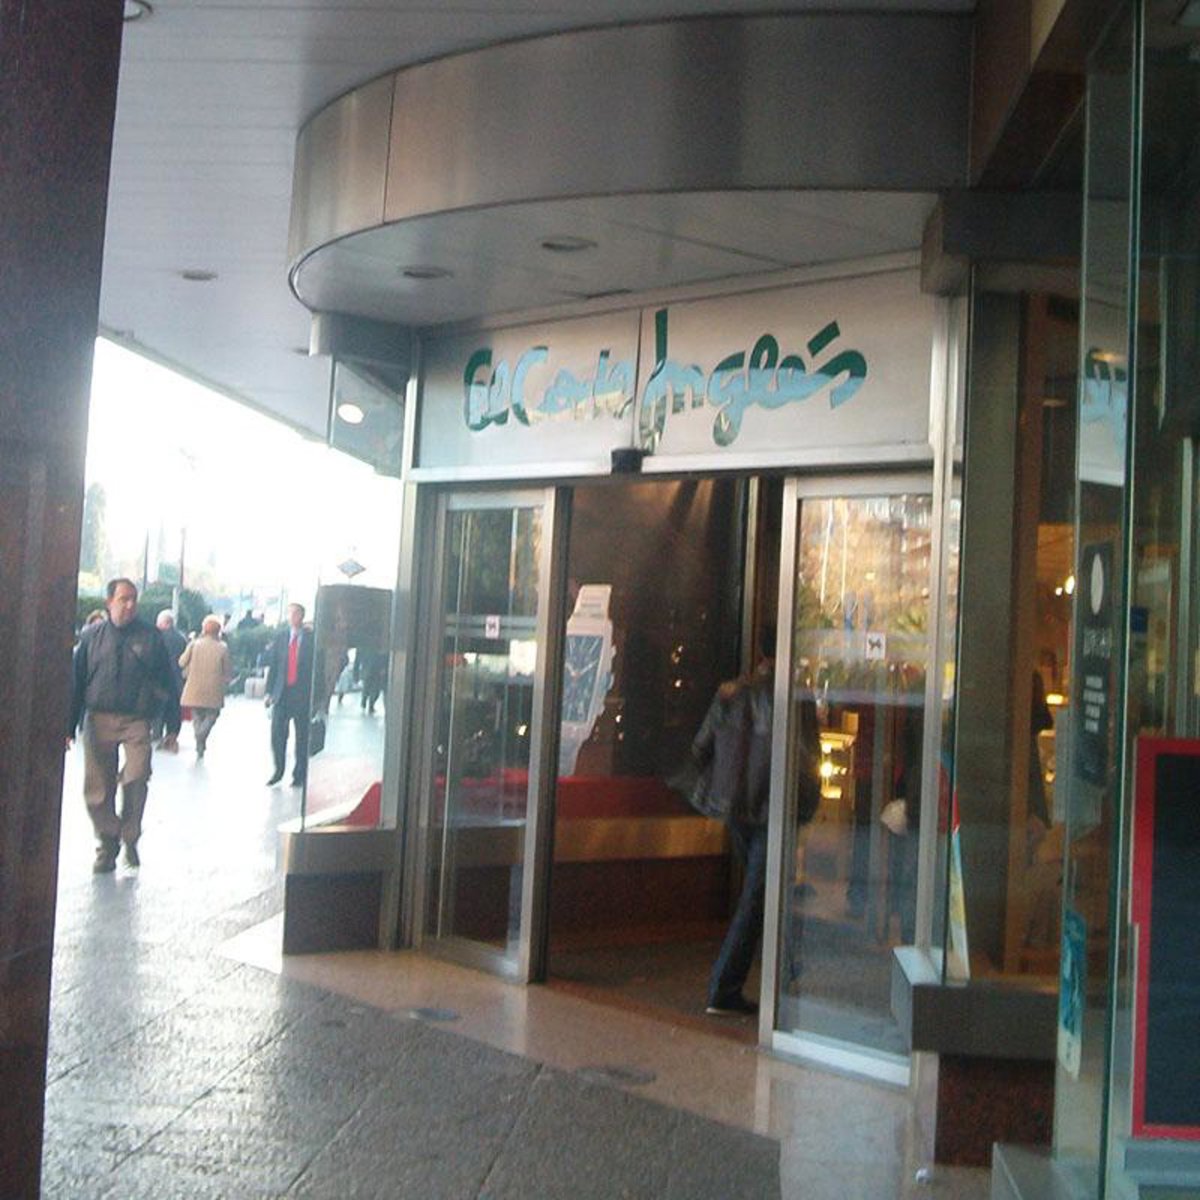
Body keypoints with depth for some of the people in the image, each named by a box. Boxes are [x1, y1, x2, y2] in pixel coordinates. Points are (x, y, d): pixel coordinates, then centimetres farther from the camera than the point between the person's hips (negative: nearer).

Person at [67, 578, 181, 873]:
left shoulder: (150, 637, 3)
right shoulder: (92, 636, 6)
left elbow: (168, 683, 7)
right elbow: (76, 681, 9)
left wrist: (173, 727, 5)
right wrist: (69, 726, 5)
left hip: (137, 720, -2)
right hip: (98, 719, 2)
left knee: (136, 778, -16)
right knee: (97, 788, 3)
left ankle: (130, 838, 5)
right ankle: (107, 844, 21)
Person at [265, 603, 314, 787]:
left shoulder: (311, 638, -2)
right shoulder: (280, 637, 8)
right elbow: (272, 665, 8)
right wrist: (269, 691, 2)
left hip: (303, 694, -2)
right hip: (282, 693, 2)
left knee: (302, 737, 4)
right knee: (277, 734, 0)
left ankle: (299, 775, 14)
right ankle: (278, 771, 15)